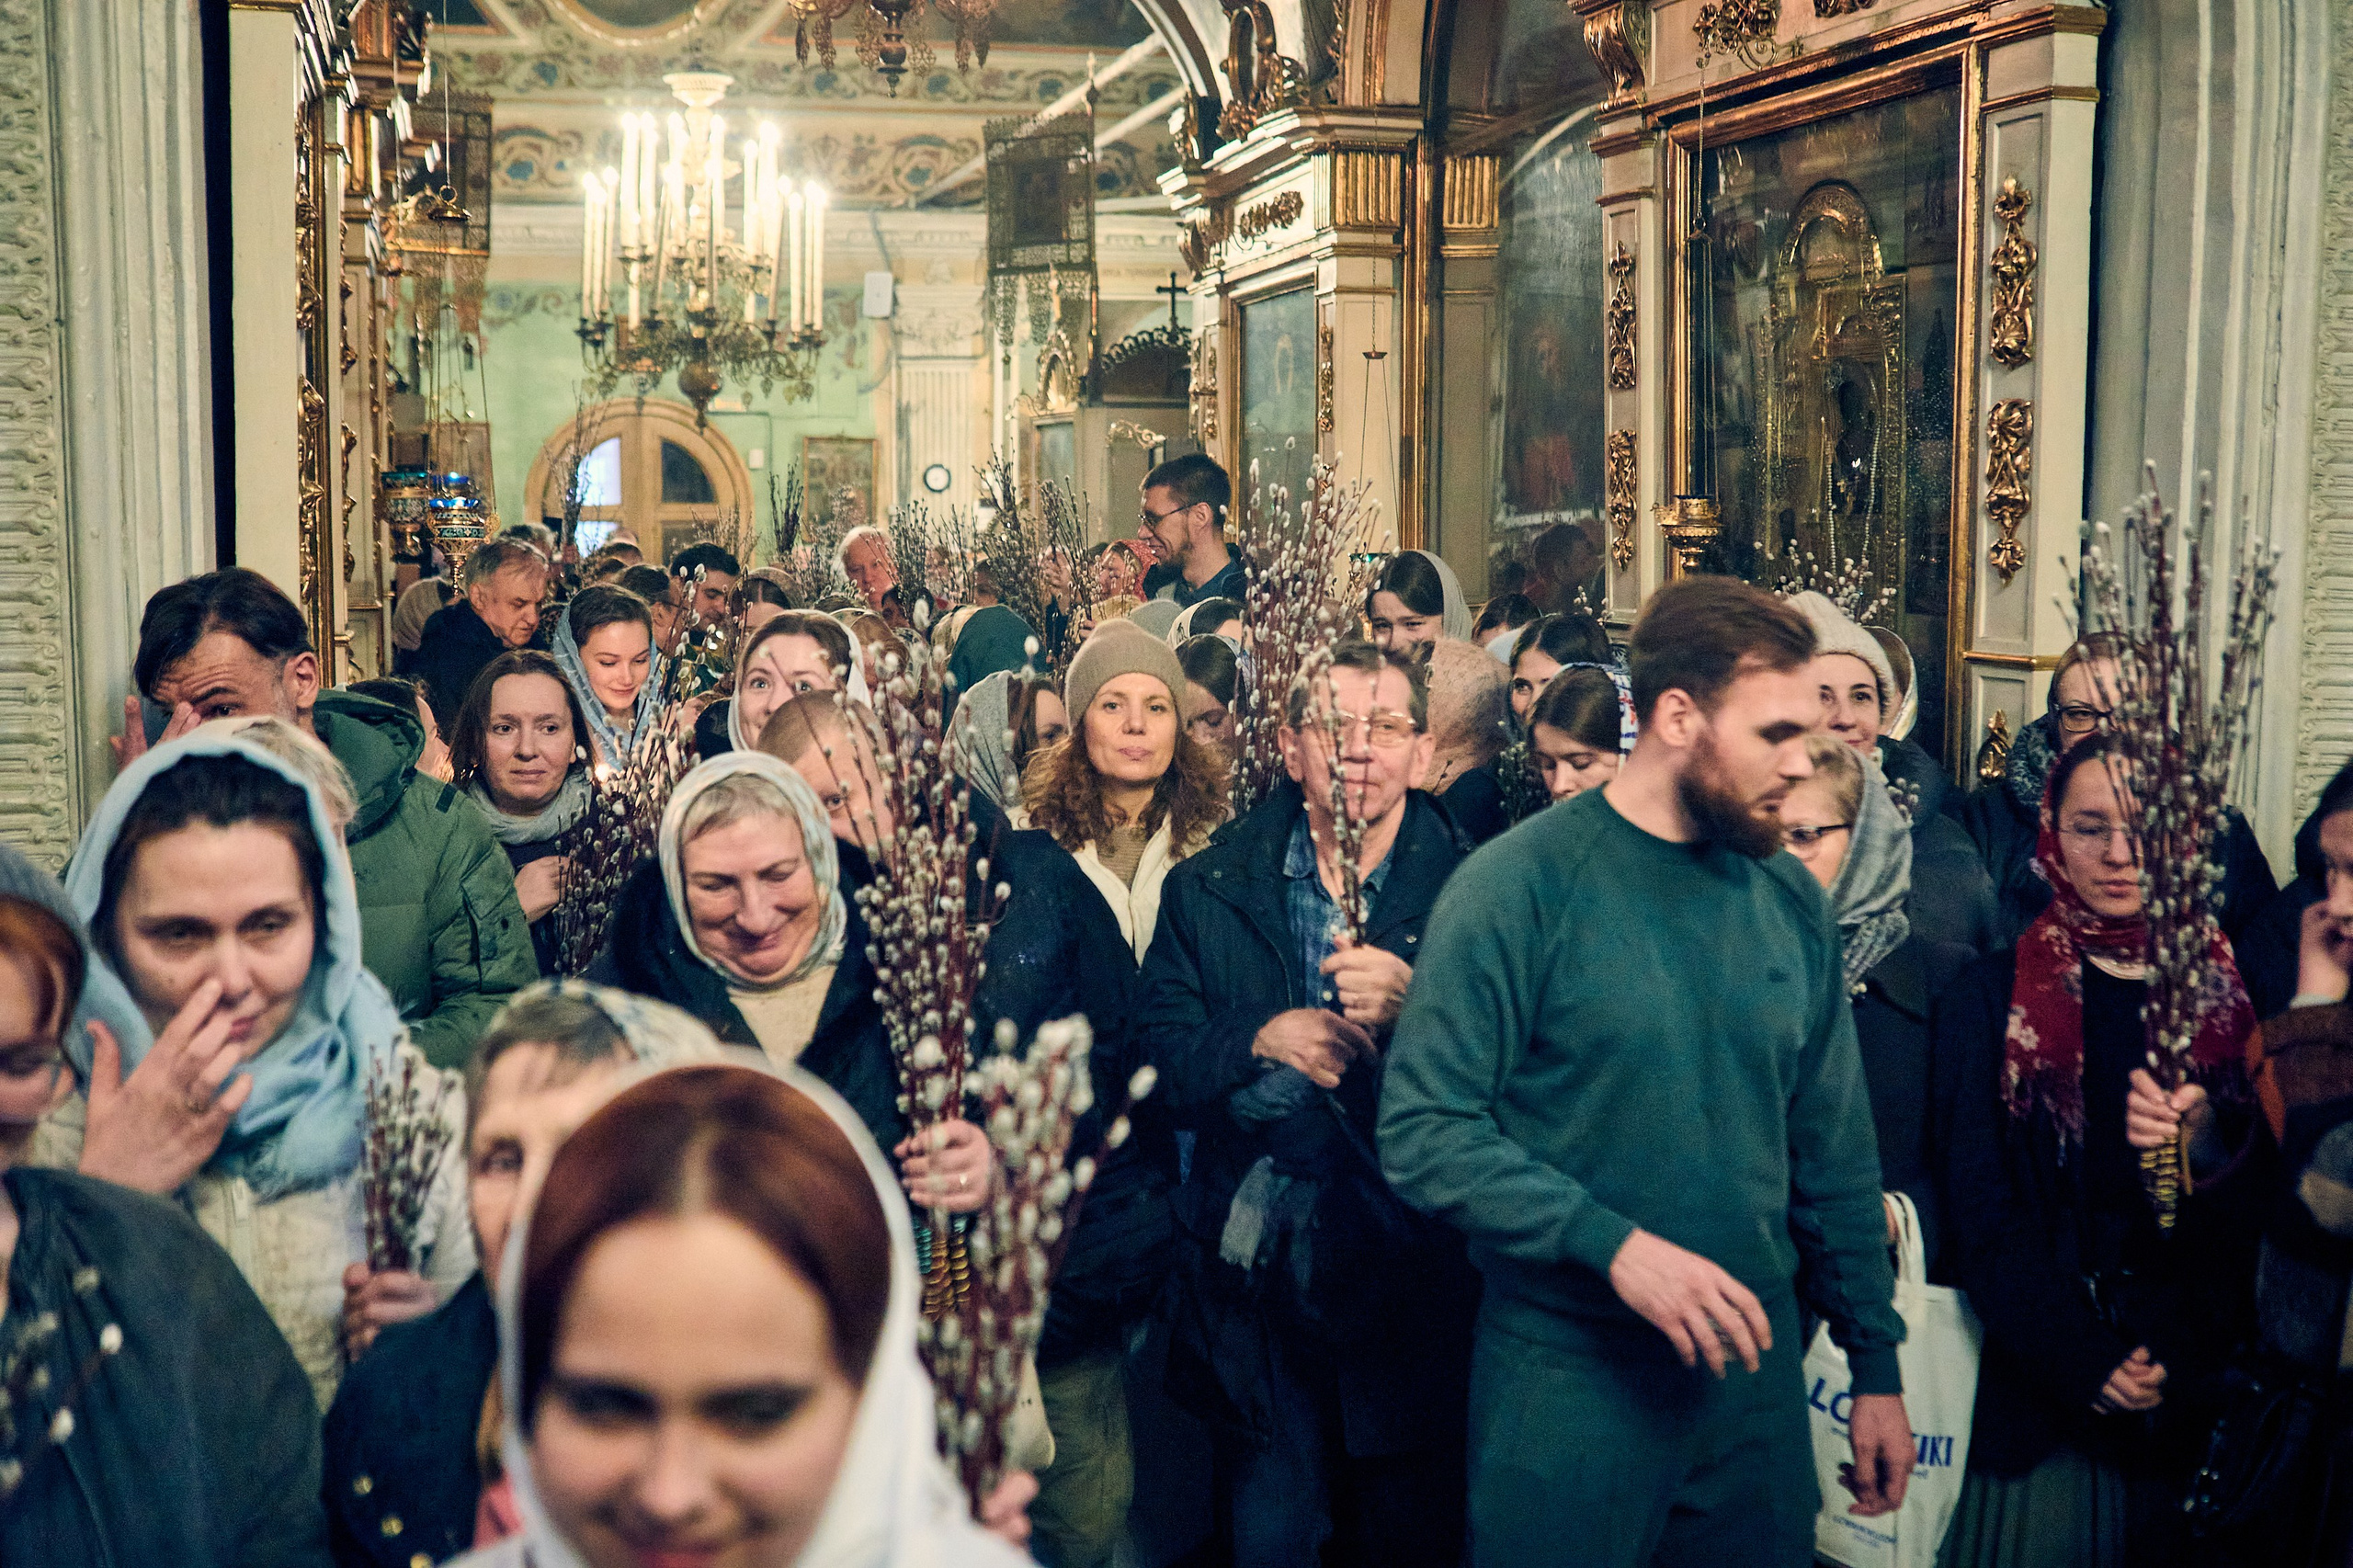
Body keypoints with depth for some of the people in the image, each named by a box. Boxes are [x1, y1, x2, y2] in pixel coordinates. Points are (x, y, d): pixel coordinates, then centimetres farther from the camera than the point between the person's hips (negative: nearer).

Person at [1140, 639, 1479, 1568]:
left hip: (1412, 1275, -1)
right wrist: (1261, 1038, -16)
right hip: (1256, 1276, 1)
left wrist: (1413, 1007, -26)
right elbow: (1160, 1064, 1)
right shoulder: (1209, 890, 5)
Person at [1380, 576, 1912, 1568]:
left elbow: (1834, 1152, 11)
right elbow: (1424, 1131, -16)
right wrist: (1611, 1241, -24)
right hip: (1565, 1377, -5)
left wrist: (1876, 1364, 12)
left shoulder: (1791, 900, 5)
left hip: (1754, 1371, 5)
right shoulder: (1519, 886, -12)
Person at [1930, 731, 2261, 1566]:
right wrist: (2085, 1363, -14)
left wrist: (2210, 1151, -20)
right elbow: (1979, 1207, -5)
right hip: (2038, 1393, -1)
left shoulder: (2230, 996, 5)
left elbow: (2261, 1209, 2)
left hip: (2197, 1396, 2)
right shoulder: (1994, 996, 1)